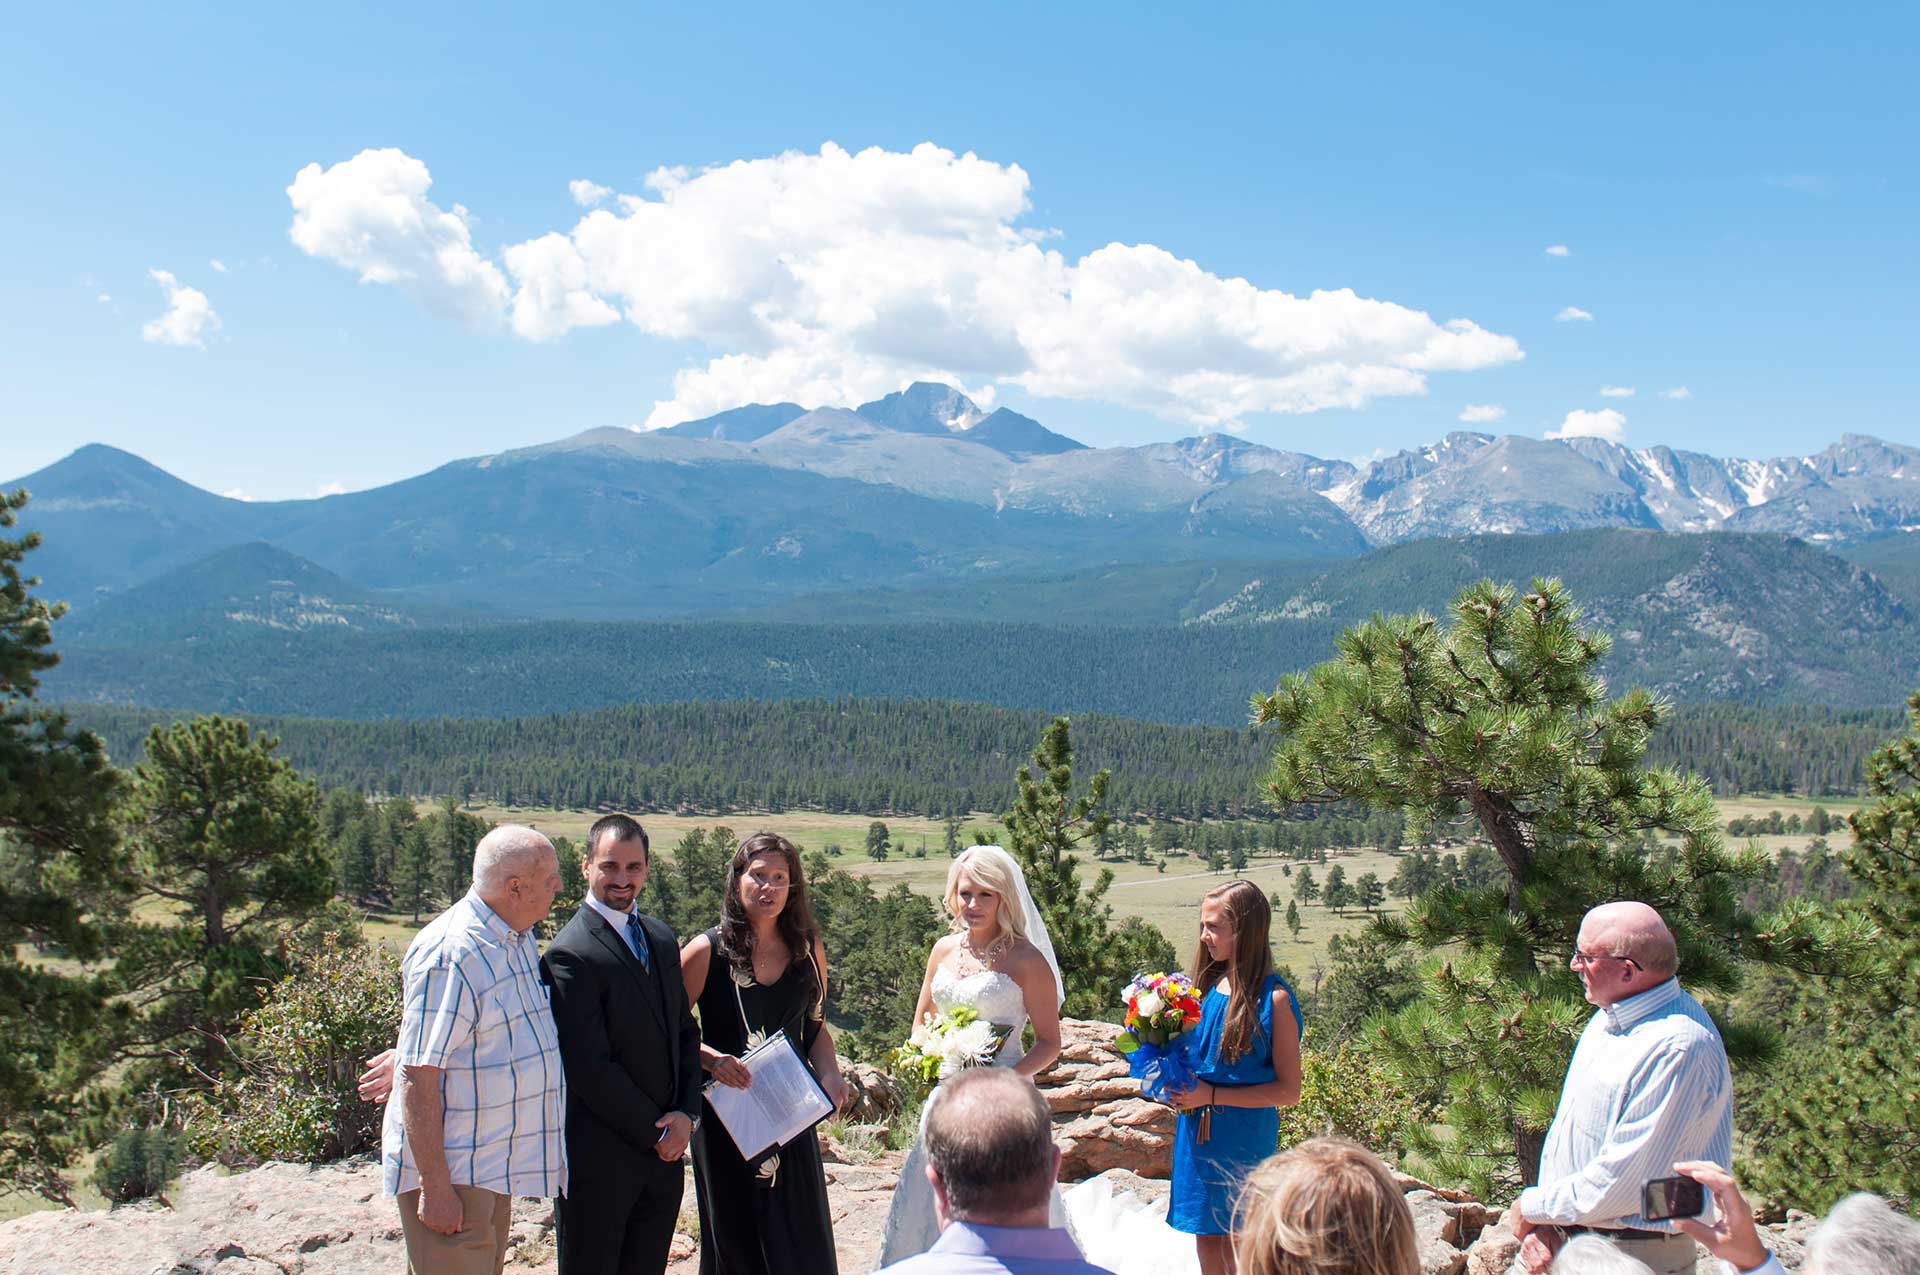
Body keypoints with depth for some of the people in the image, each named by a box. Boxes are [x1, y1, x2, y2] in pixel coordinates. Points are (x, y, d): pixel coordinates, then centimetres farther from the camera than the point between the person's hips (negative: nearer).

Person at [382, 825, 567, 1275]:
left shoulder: (518, 942, 8)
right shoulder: (450, 955, -22)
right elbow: (418, 1077, -22)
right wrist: (434, 1184, -22)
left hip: (494, 1168, 9)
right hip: (449, 1172, -9)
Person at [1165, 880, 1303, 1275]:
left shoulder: (1274, 998, -15)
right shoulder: (1207, 984, 4)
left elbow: (1288, 1090, -15)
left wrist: (1210, 1095, -18)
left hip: (1244, 1137, -6)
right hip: (1197, 1133, 6)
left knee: (1241, 1243, 5)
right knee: (1208, 1239, 16)